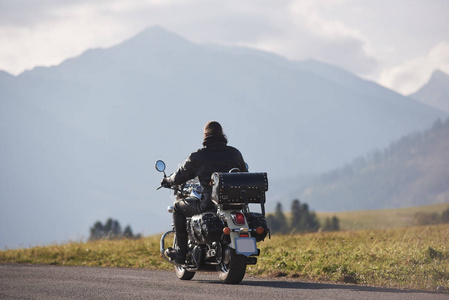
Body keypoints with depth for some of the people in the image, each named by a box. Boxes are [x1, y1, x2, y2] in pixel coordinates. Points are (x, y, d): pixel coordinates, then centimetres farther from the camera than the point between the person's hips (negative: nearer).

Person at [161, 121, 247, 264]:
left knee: (178, 206, 19)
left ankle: (181, 252, 15)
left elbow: (180, 176, 8)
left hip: (209, 203, -4)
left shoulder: (198, 156, -2)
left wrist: (167, 181, 30)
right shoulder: (234, 153, 8)